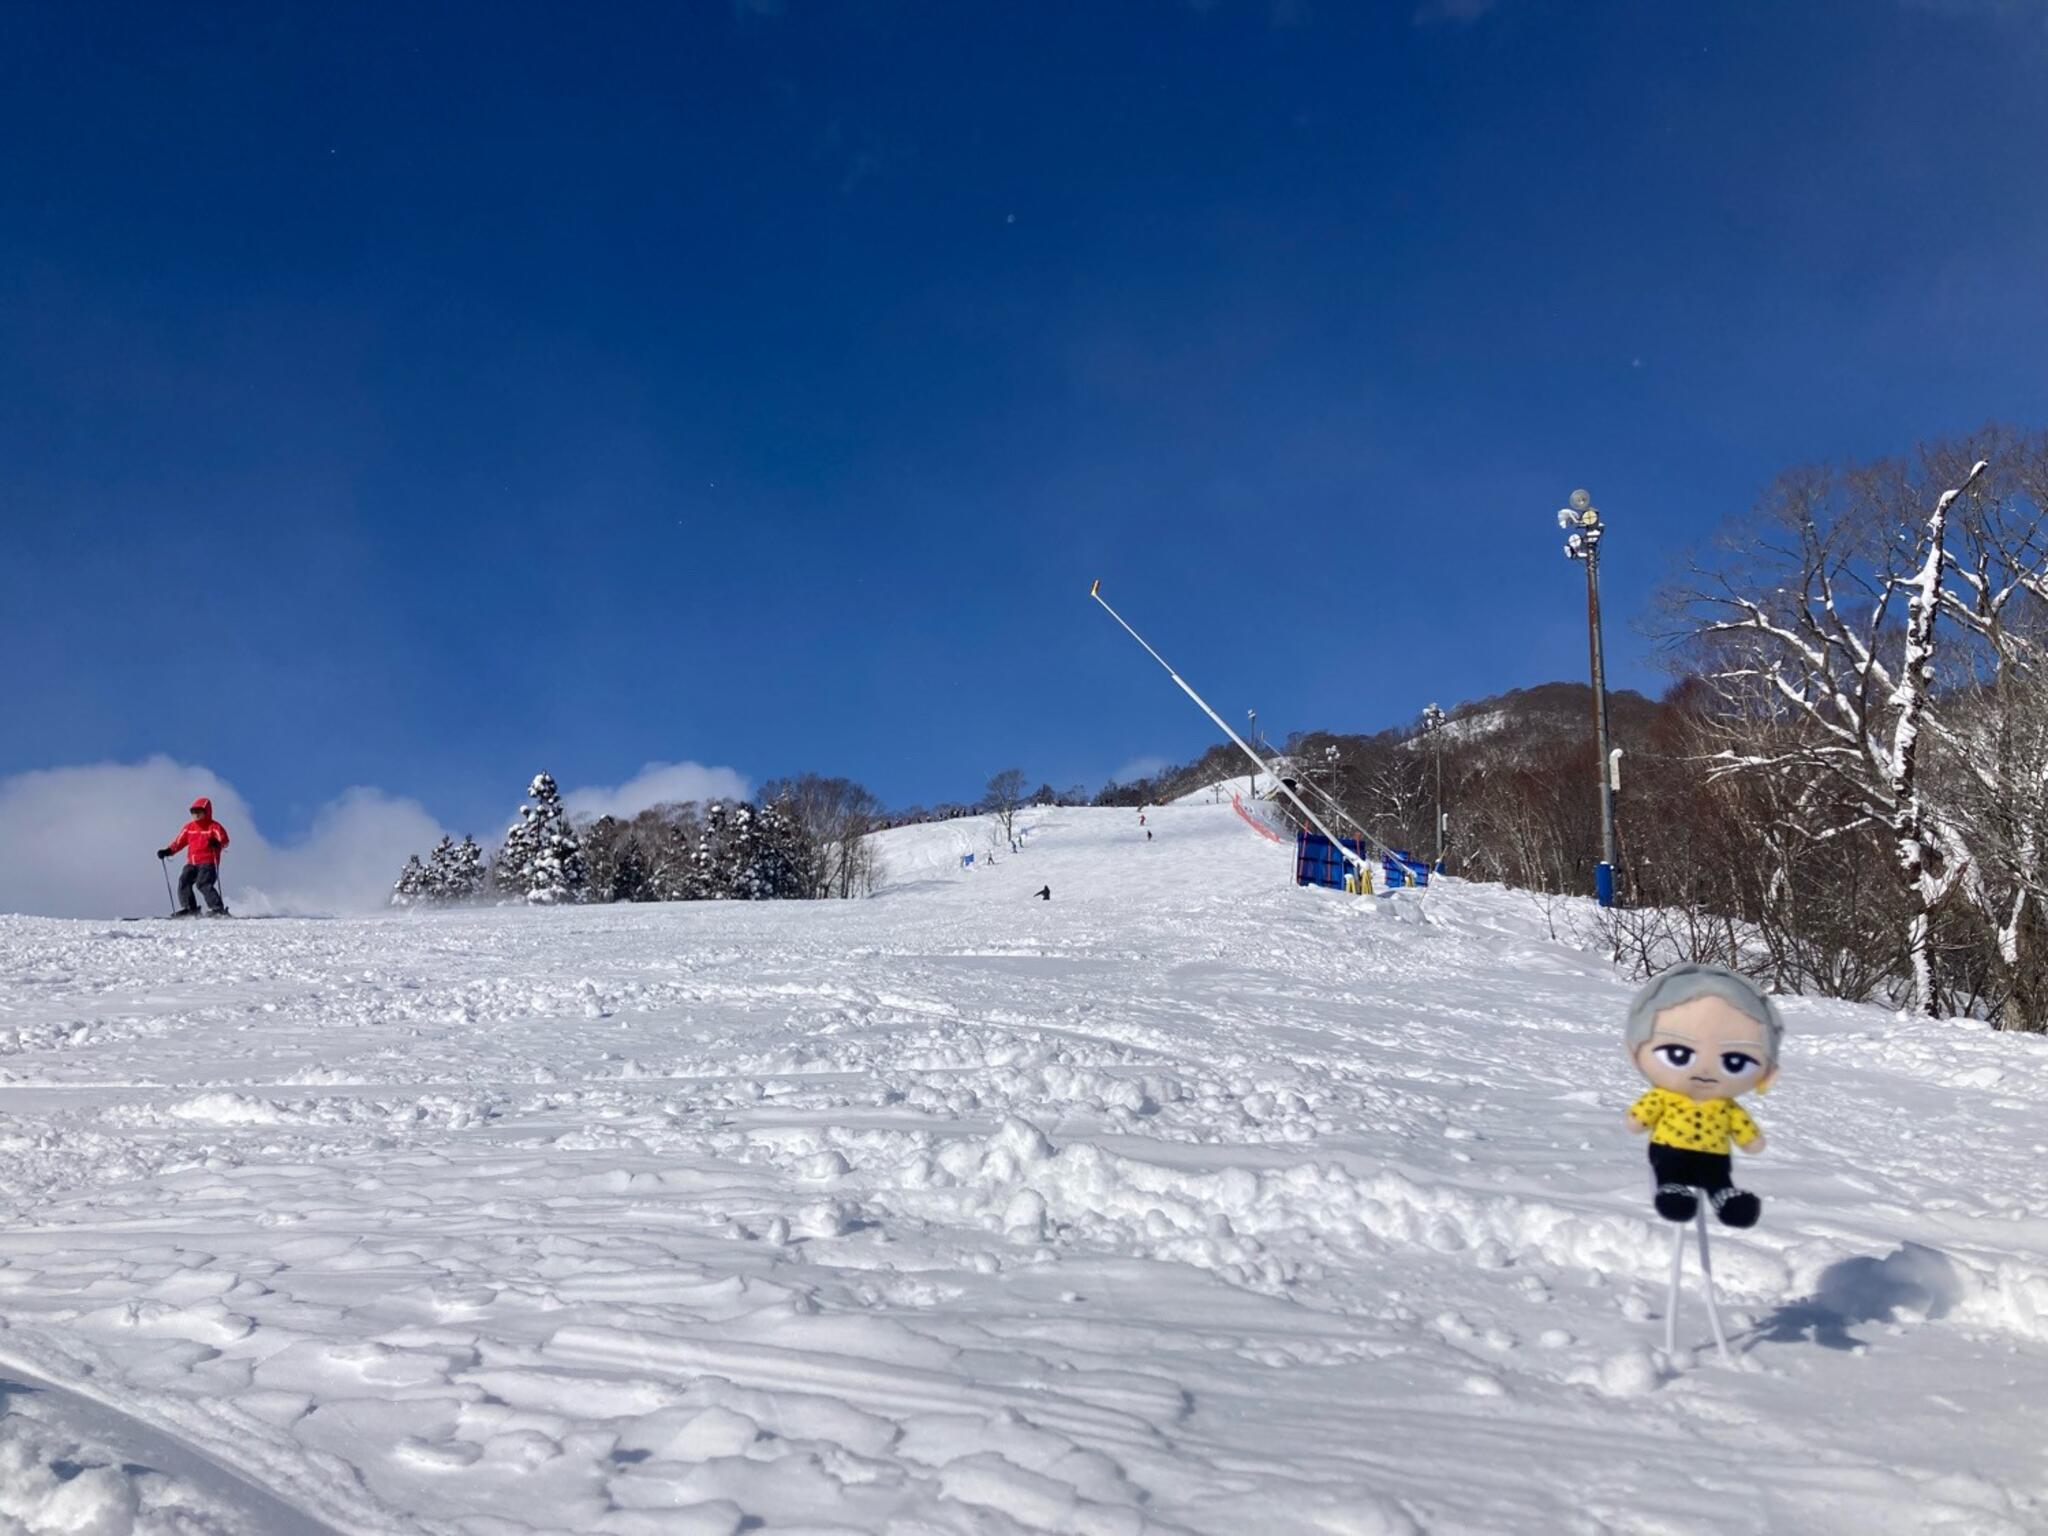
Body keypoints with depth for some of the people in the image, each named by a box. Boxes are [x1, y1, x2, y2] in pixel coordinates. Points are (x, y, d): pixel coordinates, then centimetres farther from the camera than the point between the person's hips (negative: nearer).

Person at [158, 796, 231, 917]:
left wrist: (217, 843, -36)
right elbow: (179, 841, 21)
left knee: (203, 884, -23)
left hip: (208, 863, -7)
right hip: (192, 863, 7)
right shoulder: (189, 827, 17)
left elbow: (224, 841, -14)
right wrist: (167, 851, 9)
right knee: (183, 882, -8)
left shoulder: (214, 826, -2)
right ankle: (190, 908, 2)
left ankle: (218, 909, -26)